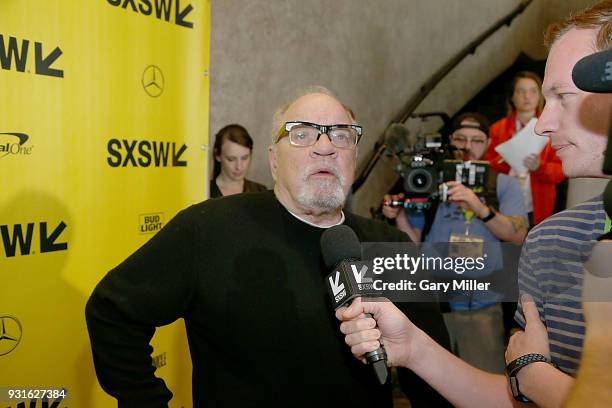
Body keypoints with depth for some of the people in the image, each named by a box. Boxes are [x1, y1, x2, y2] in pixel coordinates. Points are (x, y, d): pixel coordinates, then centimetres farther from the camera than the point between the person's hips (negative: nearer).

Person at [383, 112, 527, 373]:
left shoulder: (504, 184, 5)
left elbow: (518, 235, -8)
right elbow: (415, 242, 5)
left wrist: (480, 208, -23)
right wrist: (398, 215, -14)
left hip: (484, 307, 0)